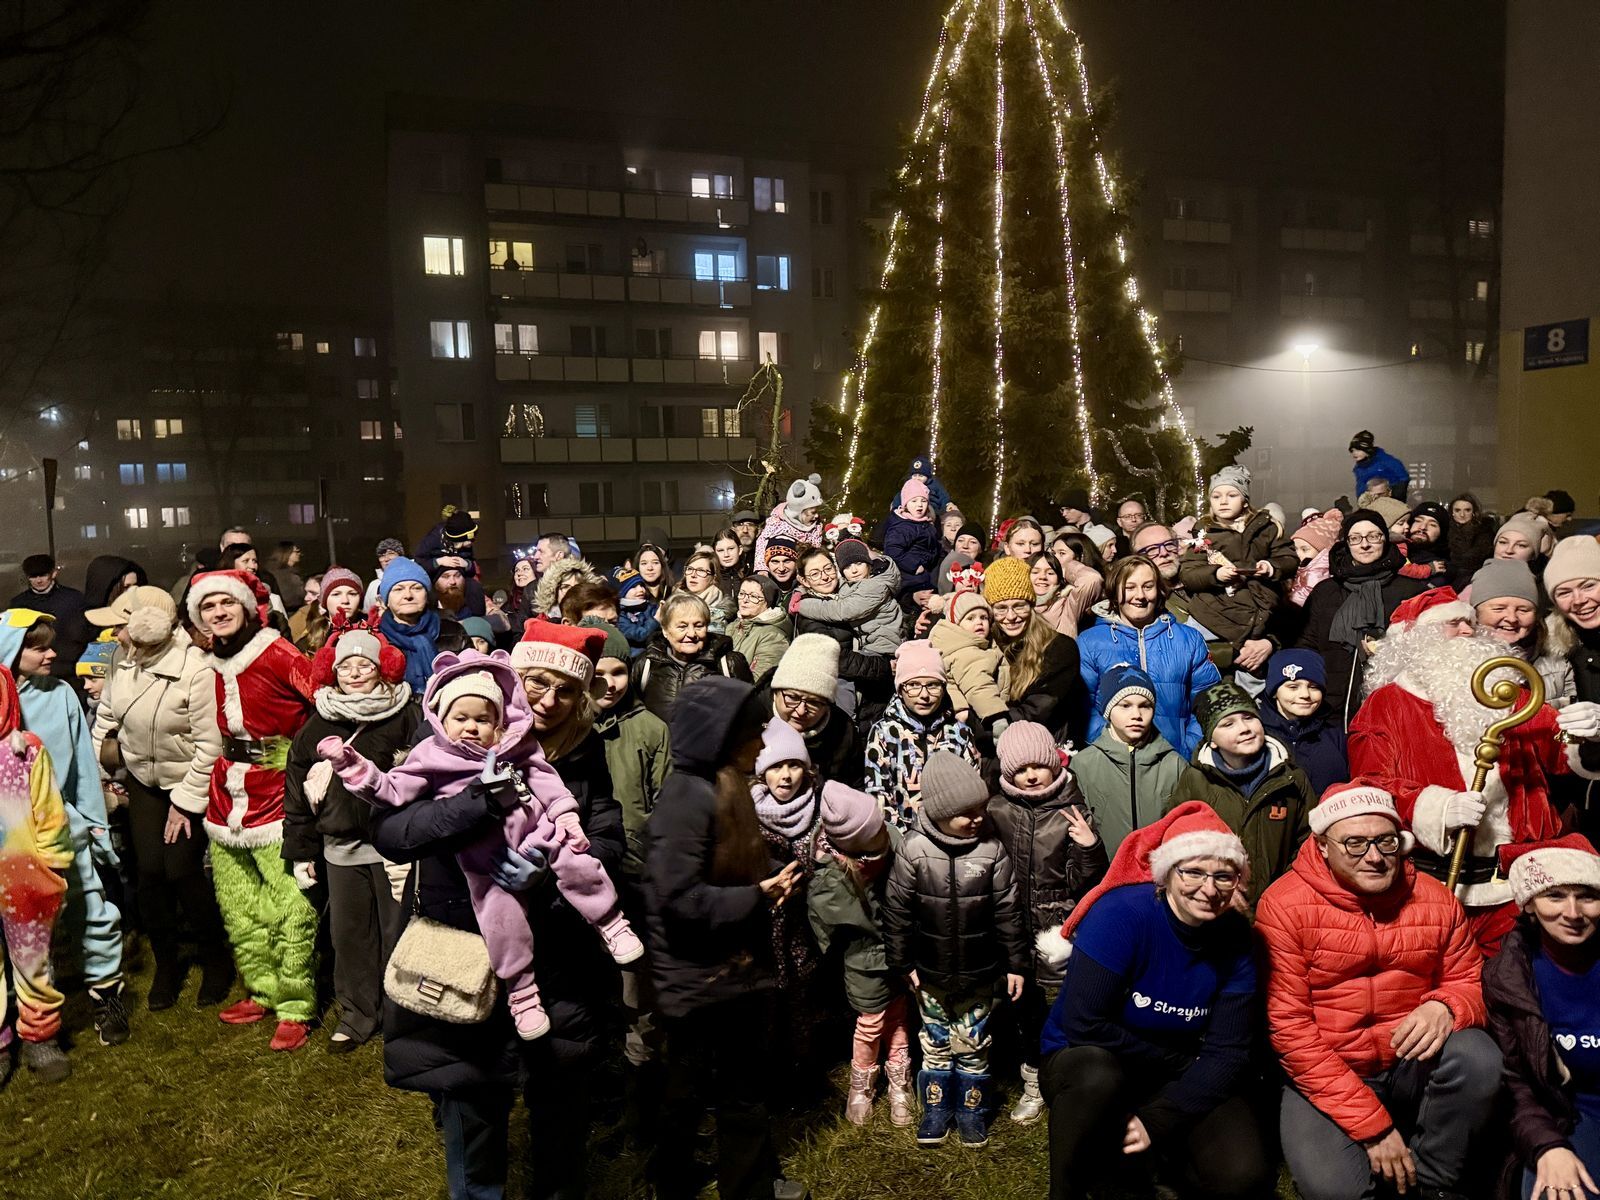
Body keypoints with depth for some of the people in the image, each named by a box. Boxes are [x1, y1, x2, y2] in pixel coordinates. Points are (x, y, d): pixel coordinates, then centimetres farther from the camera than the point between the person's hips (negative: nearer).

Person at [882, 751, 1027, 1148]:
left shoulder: (992, 850, -13)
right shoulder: (914, 851, -15)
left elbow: (1008, 911, -4)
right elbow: (896, 910, -6)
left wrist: (1016, 963, 0)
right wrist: (903, 963, -2)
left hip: (979, 973, 0)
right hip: (931, 973, 0)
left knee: (973, 1045, 14)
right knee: (936, 1044, 16)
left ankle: (971, 1111, 34)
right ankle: (936, 1109, 34)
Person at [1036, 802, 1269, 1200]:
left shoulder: (1236, 939, -8)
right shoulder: (1121, 913, -23)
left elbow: (1227, 1053, -10)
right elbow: (1083, 1026, -24)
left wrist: (1158, 1120, -21)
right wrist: (1176, 1060, -14)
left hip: (1179, 1078, 3)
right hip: (1087, 1062, -3)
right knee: (1097, 1076, -38)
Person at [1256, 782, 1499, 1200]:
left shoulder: (1434, 899, -1)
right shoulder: (1284, 905, -14)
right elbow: (1287, 1027, -16)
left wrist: (1445, 1007, -21)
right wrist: (1371, 1126, -18)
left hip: (1411, 1068, 4)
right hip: (1323, 1077, -4)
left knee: (1477, 1056, -26)